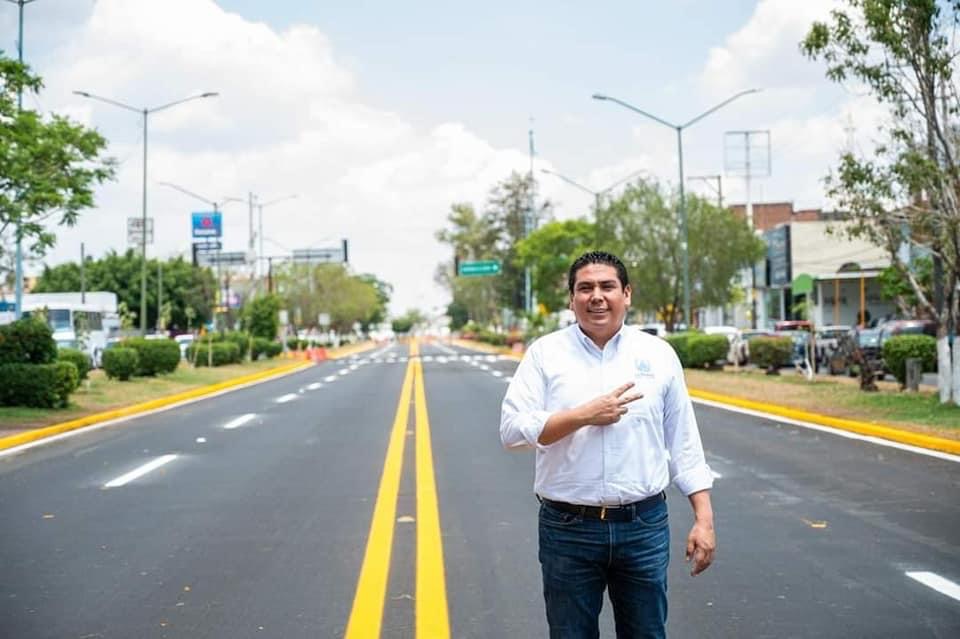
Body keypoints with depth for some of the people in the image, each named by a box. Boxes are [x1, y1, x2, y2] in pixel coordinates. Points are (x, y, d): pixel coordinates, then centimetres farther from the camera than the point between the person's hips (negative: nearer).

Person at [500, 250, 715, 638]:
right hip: (568, 529, -1)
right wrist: (586, 415, -16)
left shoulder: (658, 354, 5)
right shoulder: (545, 353, 1)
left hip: (644, 526, 1)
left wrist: (704, 518, 2)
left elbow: (684, 444, 7)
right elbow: (512, 430, -8)